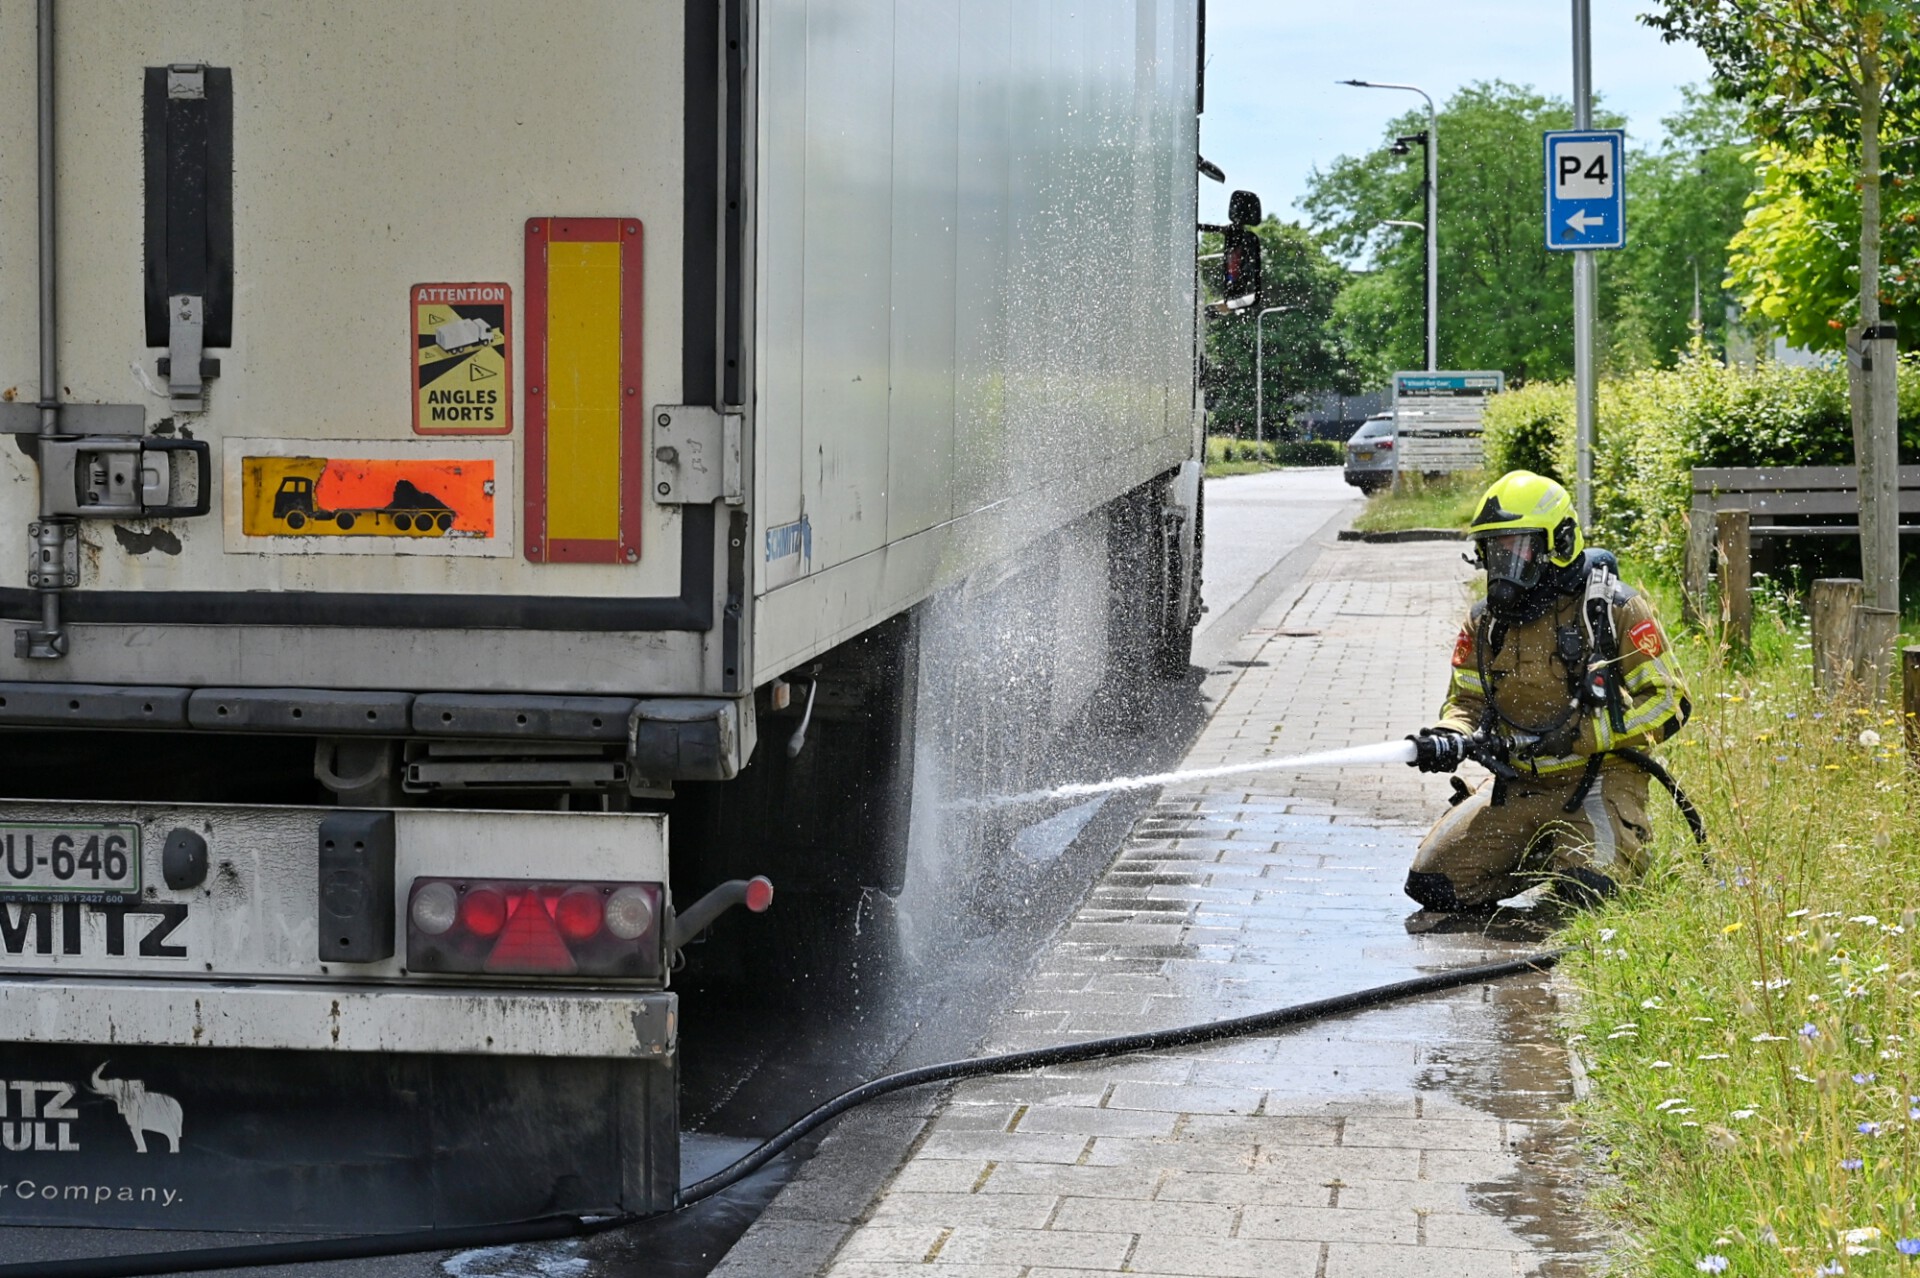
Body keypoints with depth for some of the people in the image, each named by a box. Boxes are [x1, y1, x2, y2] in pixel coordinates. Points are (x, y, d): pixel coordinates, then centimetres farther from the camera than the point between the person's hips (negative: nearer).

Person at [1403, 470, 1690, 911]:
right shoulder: (1485, 621, 7)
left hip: (1597, 779, -5)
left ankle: (1623, 846, 9)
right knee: (1431, 883, -10)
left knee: (1586, 886, -30)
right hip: (1517, 785, 5)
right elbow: (1466, 700, 15)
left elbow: (1666, 702, -9)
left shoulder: (1614, 608, -8)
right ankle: (1544, 855, 16)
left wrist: (1578, 736, -19)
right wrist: (1451, 737, -11)